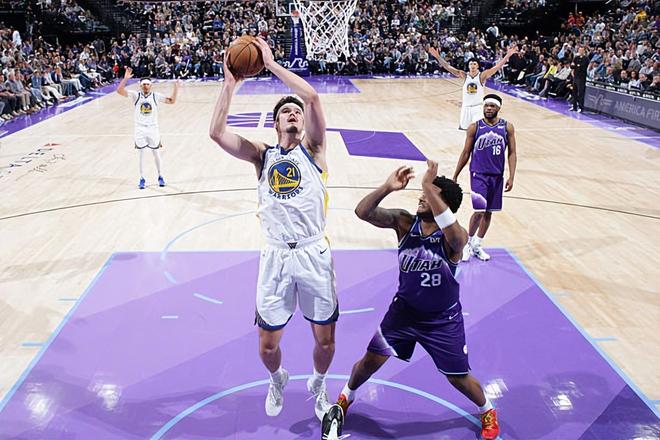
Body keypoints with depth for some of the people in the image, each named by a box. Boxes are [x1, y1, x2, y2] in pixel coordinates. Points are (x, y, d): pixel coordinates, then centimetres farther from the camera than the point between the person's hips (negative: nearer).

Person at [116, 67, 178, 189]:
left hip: (153, 128, 0)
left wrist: (176, 88, -16)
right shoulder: (136, 95, -3)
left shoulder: (156, 96, -1)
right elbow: (119, 90, -14)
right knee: (141, 154, 5)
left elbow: (172, 101, -3)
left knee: (157, 154, 7)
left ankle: (160, 177, 21)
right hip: (140, 129, 0)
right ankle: (142, 179, 14)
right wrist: (125, 78, -26)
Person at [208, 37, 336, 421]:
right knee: (268, 344, 10)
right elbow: (217, 133, -8)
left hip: (314, 255, -1)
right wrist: (230, 83, -5)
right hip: (276, 257, 1)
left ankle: (318, 385, 43)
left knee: (325, 339, 11)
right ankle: (278, 380, 44)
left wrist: (271, 63, -7)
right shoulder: (262, 155, 7)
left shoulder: (313, 150, 2)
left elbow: (312, 96, -13)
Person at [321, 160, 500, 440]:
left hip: (443, 319, -2)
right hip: (404, 309, 3)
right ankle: (344, 400, 35)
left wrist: (429, 185, -53)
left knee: (458, 378, 9)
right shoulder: (405, 222, -15)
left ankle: (488, 412, 42)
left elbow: (450, 226, -52)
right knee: (371, 360, 4)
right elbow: (362, 212, -26)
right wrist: (388, 187, -41)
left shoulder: (455, 238, -25)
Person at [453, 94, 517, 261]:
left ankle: (477, 246, 27)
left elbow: (512, 153, 1)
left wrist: (511, 177, -8)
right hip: (478, 174, -3)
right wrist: (455, 177, 3)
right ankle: (469, 243, 9)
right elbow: (466, 153, 2)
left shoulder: (507, 127, -1)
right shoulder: (474, 127, -5)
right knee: (479, 211, -14)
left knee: (488, 212, 11)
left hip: (497, 176, 3)